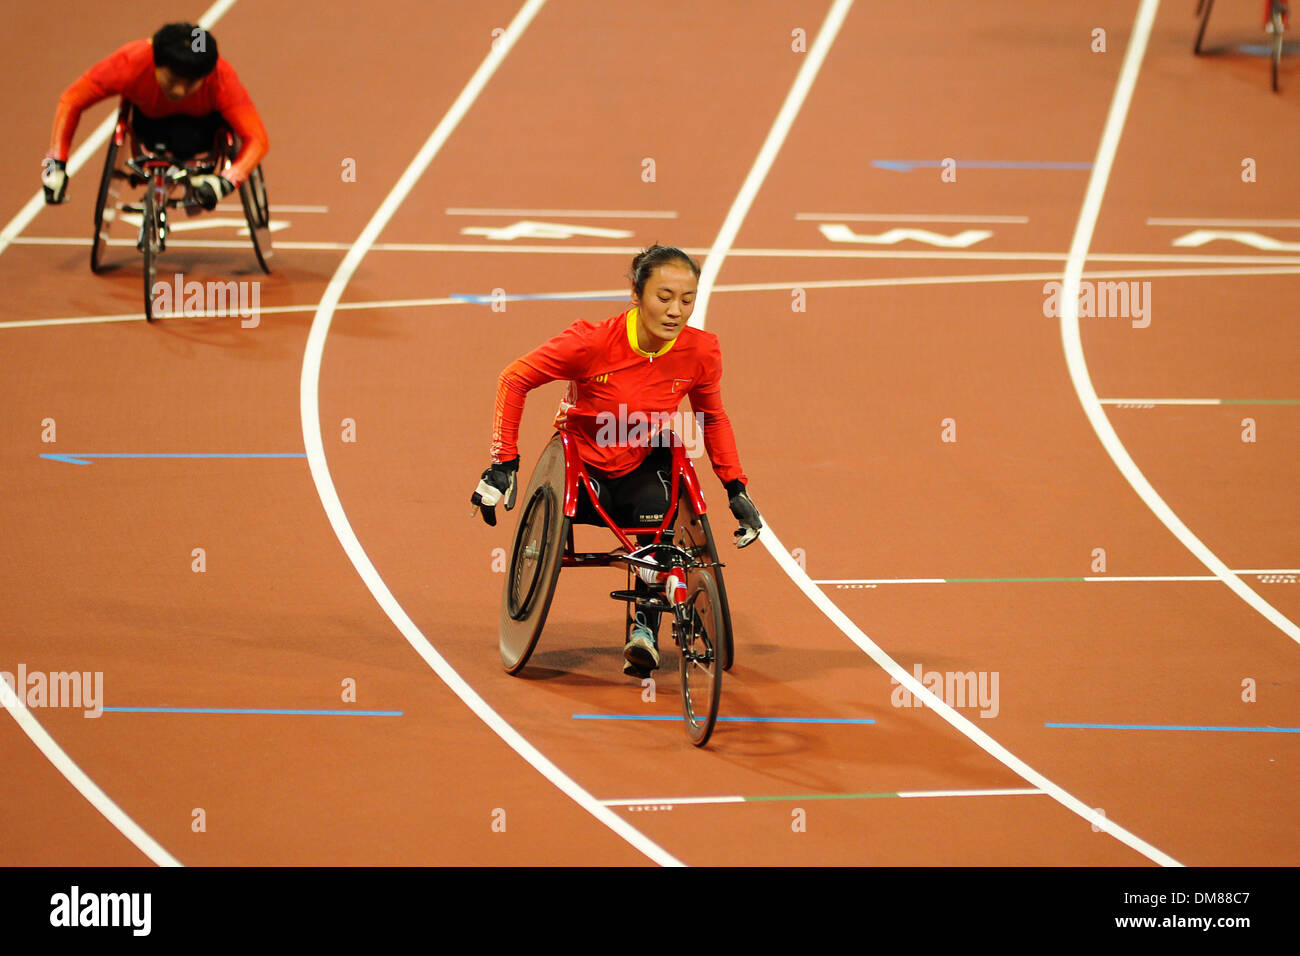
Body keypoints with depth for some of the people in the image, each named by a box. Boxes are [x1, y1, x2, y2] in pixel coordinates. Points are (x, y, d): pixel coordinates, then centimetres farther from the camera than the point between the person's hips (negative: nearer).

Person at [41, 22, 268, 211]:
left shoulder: (222, 79, -38)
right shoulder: (131, 64, -37)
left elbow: (257, 139, -42)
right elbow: (71, 102, -26)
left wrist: (225, 182, -60)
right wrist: (56, 164, -33)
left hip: (204, 123, -2)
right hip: (150, 119, 2)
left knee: (186, 140, -34)